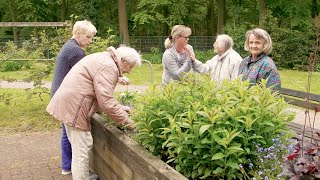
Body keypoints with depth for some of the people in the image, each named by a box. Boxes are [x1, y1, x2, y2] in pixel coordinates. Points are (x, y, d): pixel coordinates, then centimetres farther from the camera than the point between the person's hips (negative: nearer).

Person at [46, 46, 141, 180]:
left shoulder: (104, 59, 16)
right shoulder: (108, 67, -17)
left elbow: (102, 95, 23)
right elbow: (106, 102, -22)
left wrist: (120, 107, 15)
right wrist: (125, 120, -11)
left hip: (69, 102, 11)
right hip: (73, 106, -11)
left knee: (81, 147, 20)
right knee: (81, 150, -3)